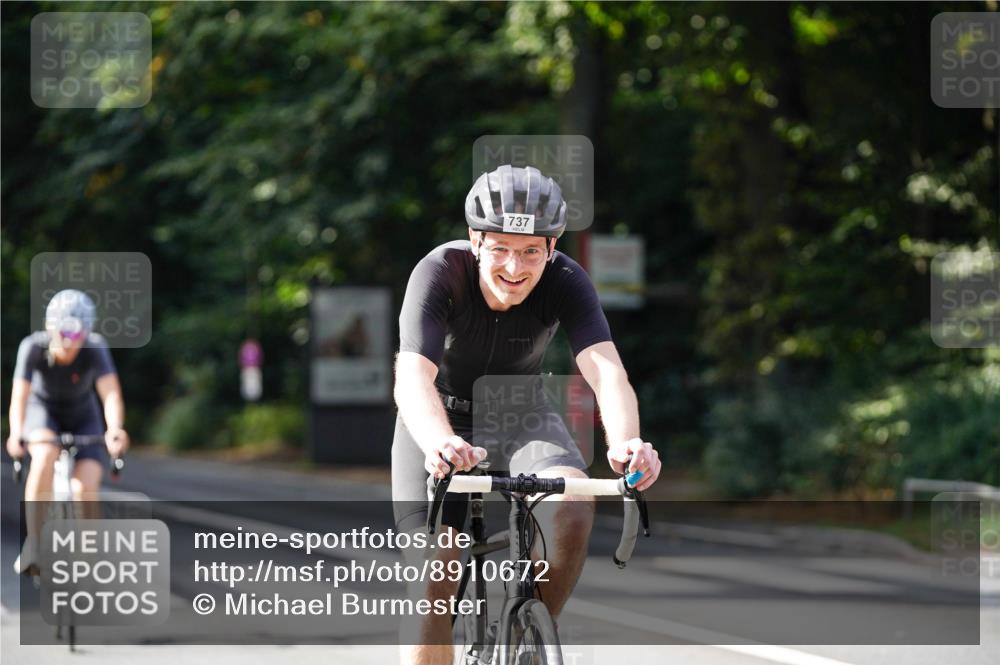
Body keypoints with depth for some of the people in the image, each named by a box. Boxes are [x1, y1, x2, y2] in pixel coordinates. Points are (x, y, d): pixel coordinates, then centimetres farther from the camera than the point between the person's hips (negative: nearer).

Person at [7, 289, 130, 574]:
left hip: (82, 417, 1)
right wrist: (16, 434, -55)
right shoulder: (33, 347, -29)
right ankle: (33, 541, -24)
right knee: (45, 456, -34)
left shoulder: (94, 349, -30)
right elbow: (19, 396, -36)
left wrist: (115, 430, -60)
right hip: (43, 411, -1)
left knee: (86, 489, -19)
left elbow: (111, 394, -40)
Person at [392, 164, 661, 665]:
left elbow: (606, 370, -36)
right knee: (432, 579, -17)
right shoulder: (440, 273, -29)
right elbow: (412, 377, -42)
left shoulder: (565, 282, -24)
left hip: (520, 419, 1)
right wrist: (440, 445, -64)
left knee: (573, 508, -28)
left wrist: (625, 442, -58)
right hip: (441, 422, -1)